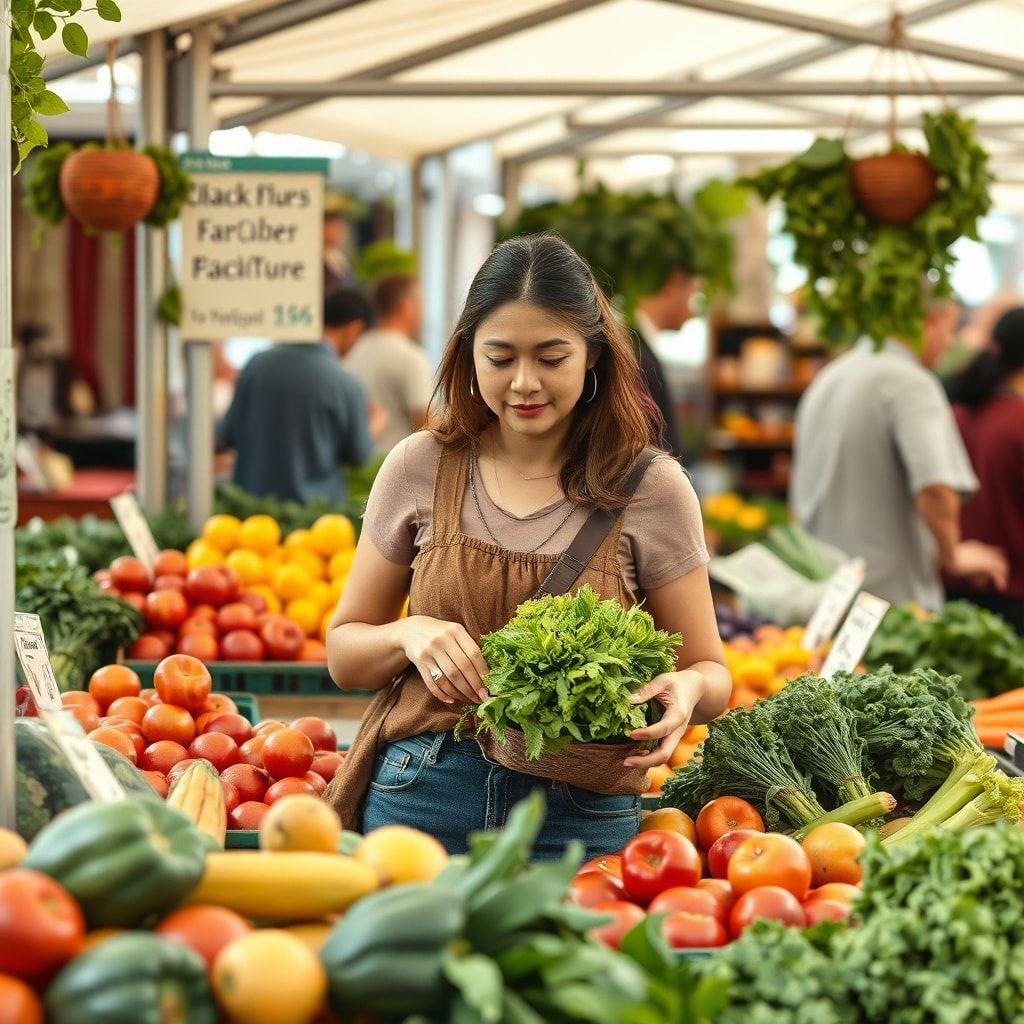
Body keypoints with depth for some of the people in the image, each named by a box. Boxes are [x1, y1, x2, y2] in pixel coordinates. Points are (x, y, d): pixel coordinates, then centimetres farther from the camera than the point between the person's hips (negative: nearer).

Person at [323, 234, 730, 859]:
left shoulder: (650, 488, -2)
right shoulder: (421, 468, 2)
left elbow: (710, 672, 4)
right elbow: (345, 654, 9)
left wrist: (685, 689, -20)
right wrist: (409, 634, -13)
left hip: (582, 819, -1)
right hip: (421, 803, 1)